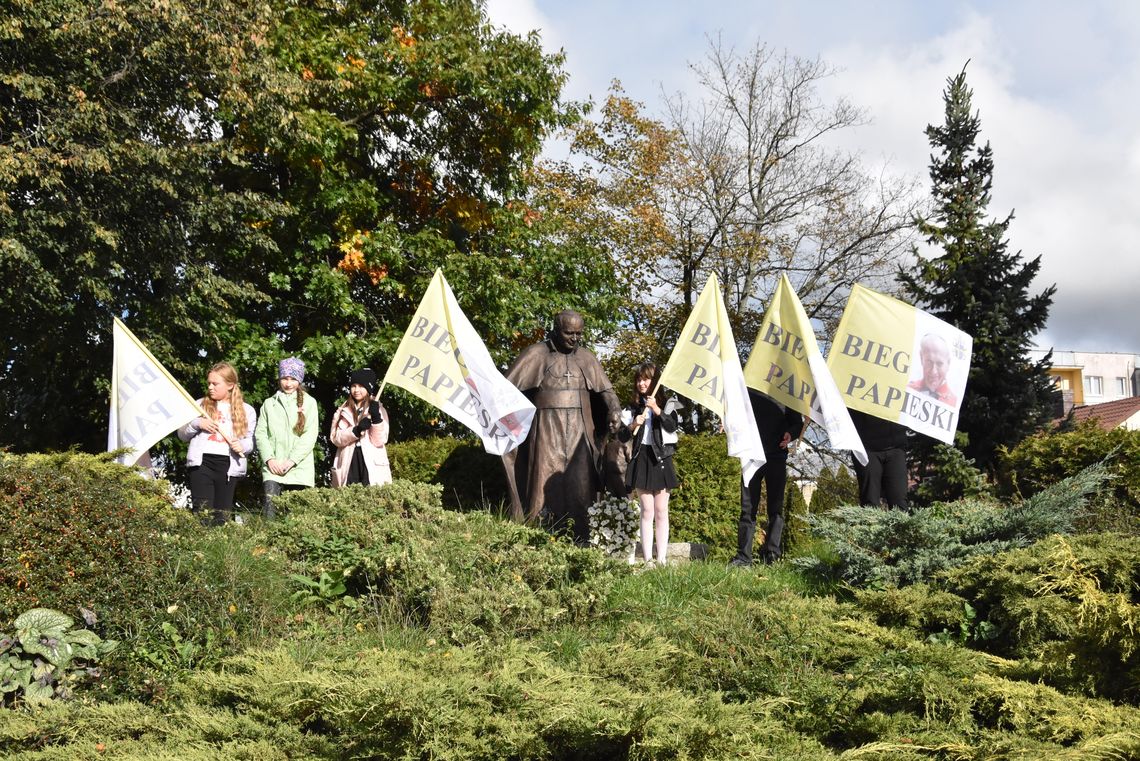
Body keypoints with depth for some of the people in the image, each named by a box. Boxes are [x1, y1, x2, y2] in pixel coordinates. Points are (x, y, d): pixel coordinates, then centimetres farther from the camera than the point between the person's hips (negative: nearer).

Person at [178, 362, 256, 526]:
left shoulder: (246, 411, 11)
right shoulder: (200, 405, 13)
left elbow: (250, 441, 10)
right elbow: (182, 434, 14)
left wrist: (242, 445, -13)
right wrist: (197, 424, -6)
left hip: (229, 466, 0)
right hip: (202, 463, 0)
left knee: (222, 517, 1)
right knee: (202, 513, -8)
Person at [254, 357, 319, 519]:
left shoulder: (308, 402, 7)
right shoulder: (269, 403, 14)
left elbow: (310, 435, -1)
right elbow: (260, 433, 8)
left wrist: (292, 460, -10)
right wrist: (269, 458, -7)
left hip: (300, 468, -1)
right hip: (273, 468, 1)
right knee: (269, 512, -14)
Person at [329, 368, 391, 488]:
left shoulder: (378, 409, 7)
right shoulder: (344, 411, 14)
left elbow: (380, 441, -2)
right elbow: (336, 439, 1)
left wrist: (376, 418, -15)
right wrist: (356, 430, -14)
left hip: (372, 465, -2)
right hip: (348, 465, 2)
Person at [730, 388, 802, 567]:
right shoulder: (748, 391, 9)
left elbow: (798, 423, 9)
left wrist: (790, 434, -12)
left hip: (776, 456, 0)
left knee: (775, 507, 0)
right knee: (747, 507, -3)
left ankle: (771, 556, 2)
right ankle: (743, 557, -3)